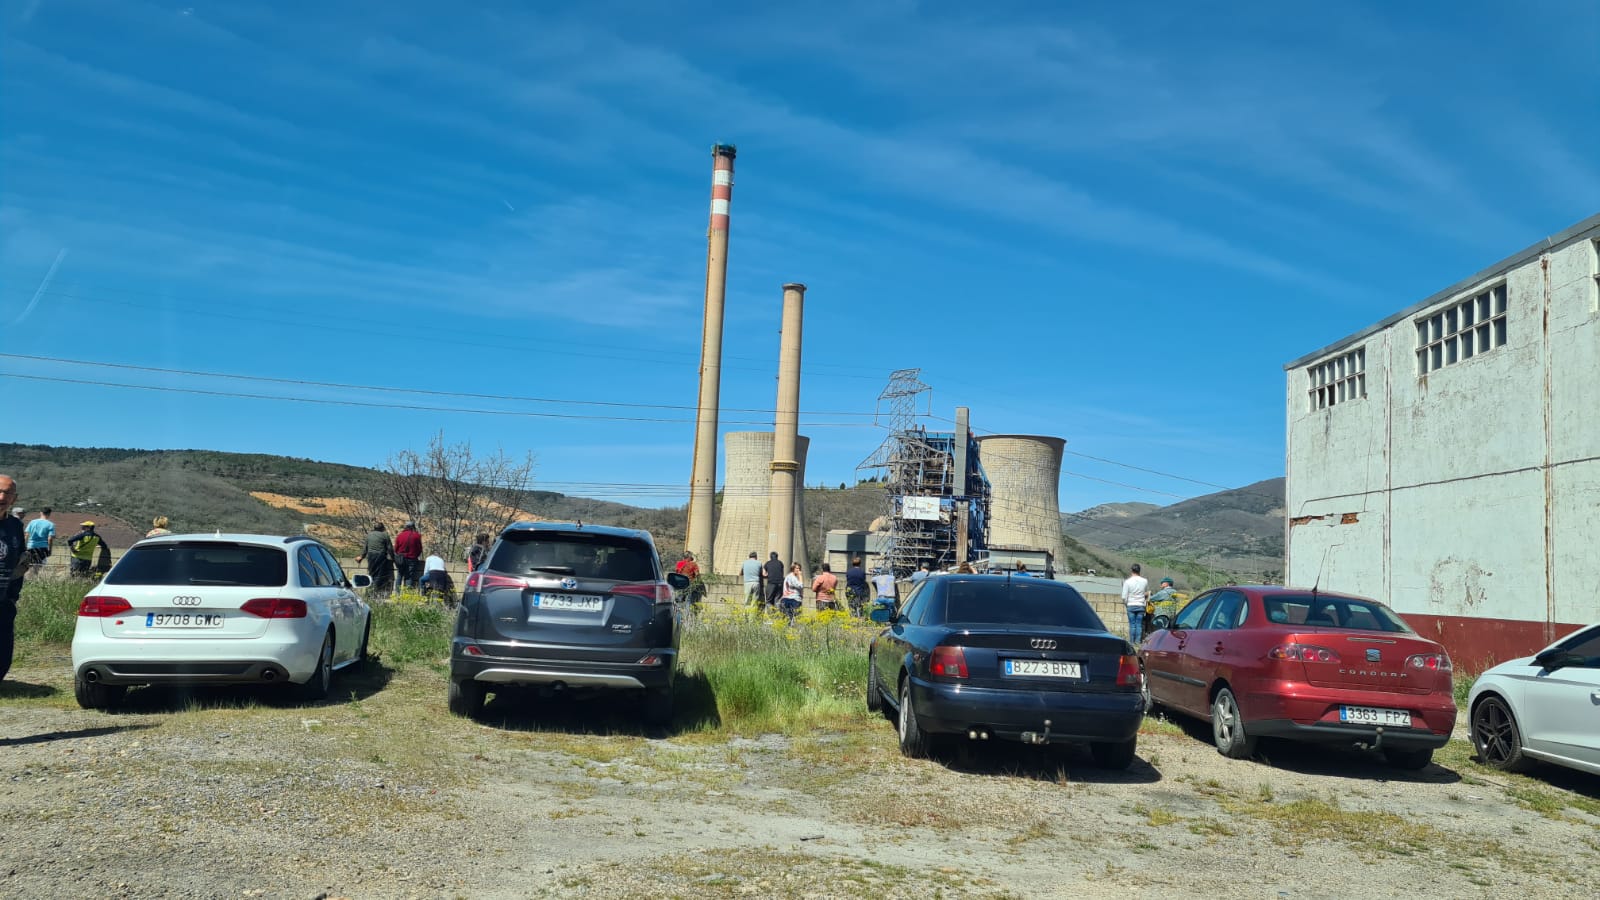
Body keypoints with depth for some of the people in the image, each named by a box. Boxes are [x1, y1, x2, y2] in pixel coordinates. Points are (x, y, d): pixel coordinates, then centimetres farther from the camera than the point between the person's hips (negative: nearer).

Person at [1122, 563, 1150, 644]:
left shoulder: (1127, 582, -8)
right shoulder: (1145, 581, 0)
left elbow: (1124, 597, -7)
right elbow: (1147, 593, 16)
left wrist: (1125, 603, 10)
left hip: (1131, 605, -2)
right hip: (1141, 605, 2)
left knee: (1132, 624, 3)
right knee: (1139, 625, 6)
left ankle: (1132, 642, 4)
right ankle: (1138, 642, 4)